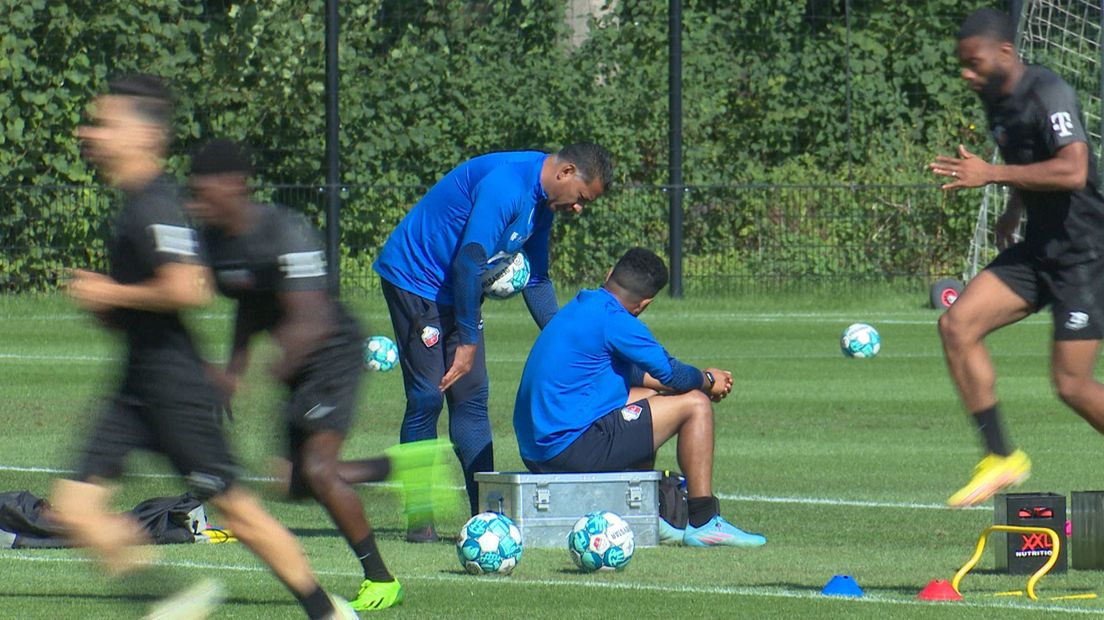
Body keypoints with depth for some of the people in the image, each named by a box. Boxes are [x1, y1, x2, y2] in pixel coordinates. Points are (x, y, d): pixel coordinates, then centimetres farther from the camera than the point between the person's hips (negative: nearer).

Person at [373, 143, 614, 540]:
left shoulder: (542, 205, 6)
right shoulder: (505, 186, -26)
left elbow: (536, 280, 16)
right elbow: (468, 262, -28)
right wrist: (468, 341, -22)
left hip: (454, 292, 10)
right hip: (415, 279, -10)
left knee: (472, 398, 4)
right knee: (427, 398, -12)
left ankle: (484, 513, 4)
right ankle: (419, 519, -7)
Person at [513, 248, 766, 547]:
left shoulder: (580, 307, 16)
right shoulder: (614, 320, -14)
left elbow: (631, 373, 27)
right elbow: (672, 373, -7)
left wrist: (700, 380, 23)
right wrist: (709, 381, 14)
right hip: (571, 449, -10)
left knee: (646, 398, 30)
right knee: (694, 405, -2)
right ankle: (704, 523, 0)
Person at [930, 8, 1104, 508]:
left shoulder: (1048, 94, -18)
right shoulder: (996, 101, 9)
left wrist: (992, 175, -31)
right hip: (1038, 248, 9)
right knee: (957, 325, -6)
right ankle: (999, 458, 0)